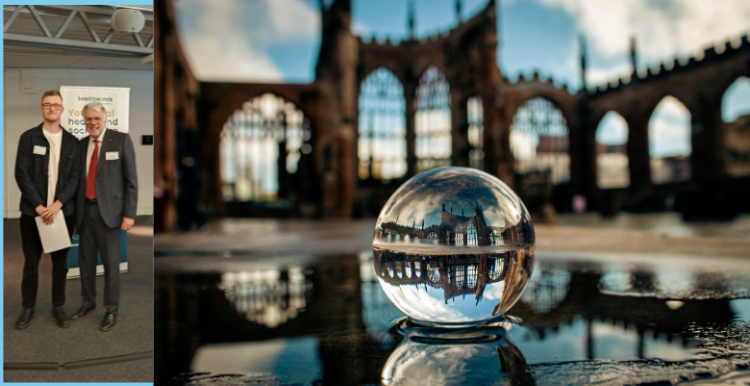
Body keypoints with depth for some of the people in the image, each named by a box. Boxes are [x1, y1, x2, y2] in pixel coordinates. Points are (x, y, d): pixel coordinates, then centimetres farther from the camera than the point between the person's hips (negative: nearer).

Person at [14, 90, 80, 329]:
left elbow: (75, 177, 0)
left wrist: (57, 204, -12)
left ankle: (58, 307, 20)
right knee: (31, 262, 7)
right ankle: (28, 308, 20)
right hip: (33, 211, -1)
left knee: (60, 262, 8)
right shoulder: (28, 138, 0)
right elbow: (22, 175, -5)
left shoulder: (72, 142, 5)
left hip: (62, 211, 1)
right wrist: (38, 206, -12)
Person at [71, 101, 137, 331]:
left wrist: (129, 213, -12)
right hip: (86, 211, 5)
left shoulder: (121, 140, -5)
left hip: (109, 211, -5)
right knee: (85, 260, 14)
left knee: (110, 262, 3)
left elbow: (131, 180, -7)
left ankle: (111, 310, 15)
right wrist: (75, 210, 9)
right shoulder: (82, 144, 10)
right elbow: (79, 179, 13)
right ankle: (88, 303, 31)